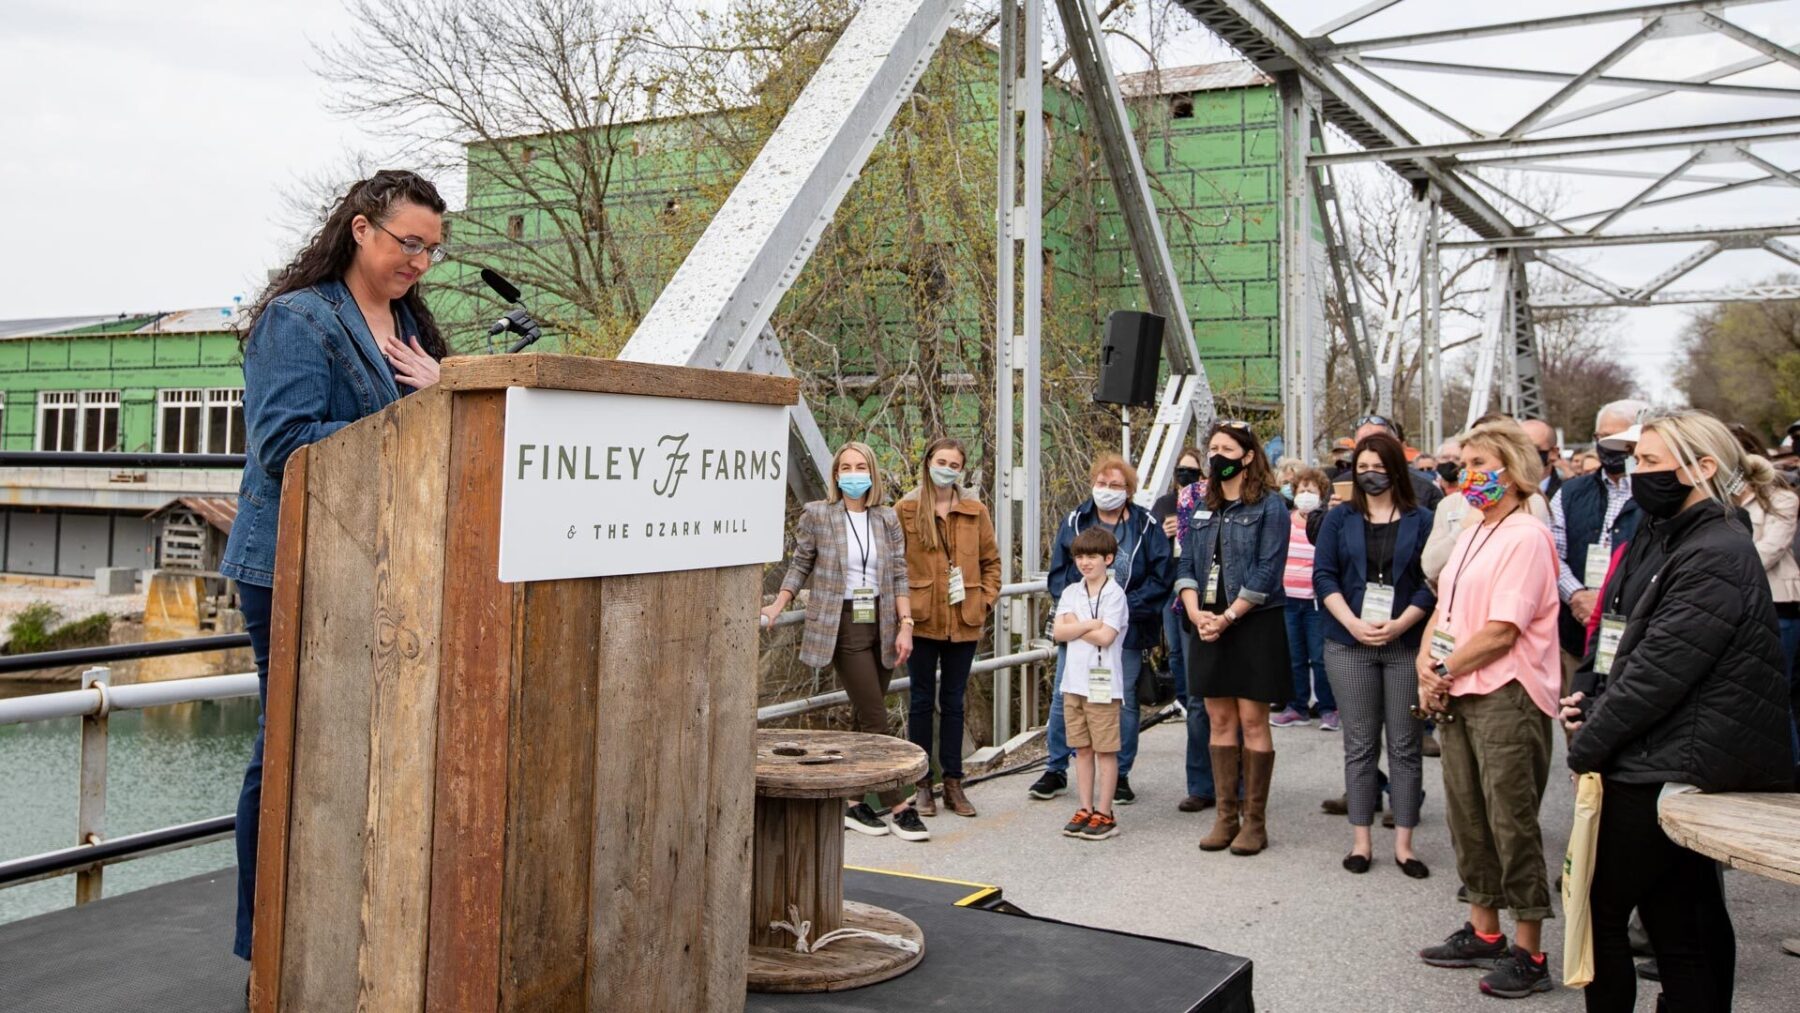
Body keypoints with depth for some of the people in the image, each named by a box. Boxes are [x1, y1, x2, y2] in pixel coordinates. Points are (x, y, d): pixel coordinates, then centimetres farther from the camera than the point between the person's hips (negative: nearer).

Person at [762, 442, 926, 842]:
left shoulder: (887, 518, 6)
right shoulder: (816, 515, -2)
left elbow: (899, 576, 5)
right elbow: (800, 566, 7)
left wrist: (905, 625, -4)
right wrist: (776, 607, -1)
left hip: (881, 625, 4)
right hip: (842, 627, -4)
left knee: (863, 718, 10)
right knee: (876, 719, -8)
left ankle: (850, 802, 20)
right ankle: (899, 809, -3)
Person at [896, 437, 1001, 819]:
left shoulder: (976, 511, 6)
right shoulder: (905, 509, -2)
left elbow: (991, 561, 12)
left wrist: (985, 602, 2)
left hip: (963, 623, 2)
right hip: (921, 620, -2)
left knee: (953, 702, 10)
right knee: (922, 701, 6)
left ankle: (953, 783, 18)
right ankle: (921, 784, 14)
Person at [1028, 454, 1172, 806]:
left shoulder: (1146, 526, 0)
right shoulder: (1074, 521, 5)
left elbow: (1159, 578, -3)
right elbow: (1058, 572, 6)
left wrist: (1127, 606, -13)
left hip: (1126, 631, -1)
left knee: (1124, 703, 6)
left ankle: (1120, 775, 19)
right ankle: (1056, 770, 18)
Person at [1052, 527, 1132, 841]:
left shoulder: (1115, 594, -7)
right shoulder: (1071, 593, 9)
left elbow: (1105, 637, -18)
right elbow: (1058, 632, -3)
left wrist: (1075, 625, -7)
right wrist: (1090, 624, -13)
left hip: (1103, 683, -5)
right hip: (1074, 682, 5)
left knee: (1105, 750, 1)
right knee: (1082, 749, 11)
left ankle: (1104, 814, 7)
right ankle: (1085, 810, 18)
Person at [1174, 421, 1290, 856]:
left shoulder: (1269, 507, -4)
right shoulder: (1204, 510, 14)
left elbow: (1266, 572, -12)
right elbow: (1186, 566, 8)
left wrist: (1228, 617, -17)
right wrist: (1195, 612, -8)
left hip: (1255, 626, -5)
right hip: (1209, 628, 6)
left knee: (1252, 721, -3)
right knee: (1219, 720, 8)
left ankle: (1255, 821, 6)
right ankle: (1226, 816, 16)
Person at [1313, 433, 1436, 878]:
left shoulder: (1421, 521, 5)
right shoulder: (1340, 519, 8)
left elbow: (1432, 582, -1)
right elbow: (1323, 575, 2)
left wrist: (1400, 624, -13)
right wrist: (1353, 623, -11)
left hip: (1406, 643, -1)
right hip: (1350, 644, 1)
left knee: (1405, 745, 2)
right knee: (1359, 745, 4)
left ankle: (1403, 843, 9)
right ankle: (1361, 839, 11)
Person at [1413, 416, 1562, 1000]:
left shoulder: (1526, 536, -12)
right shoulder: (1471, 535, 16)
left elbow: (1502, 631, -18)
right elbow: (1444, 607, 16)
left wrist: (1445, 670, -10)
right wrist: (1426, 664, 0)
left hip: (1506, 696, -9)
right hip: (1456, 696, 9)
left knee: (1512, 823, -3)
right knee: (1467, 817, 14)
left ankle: (1529, 954, 6)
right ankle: (1484, 933, 27)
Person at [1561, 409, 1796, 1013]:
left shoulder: (1718, 556, -17)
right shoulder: (1659, 539, 13)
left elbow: (1660, 669, -21)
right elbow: (1615, 639, 17)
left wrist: (1587, 744, -13)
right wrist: (1583, 700, 0)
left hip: (1664, 774, -9)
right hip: (1647, 766, 9)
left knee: (1599, 910, 2)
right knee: (1686, 926, 14)